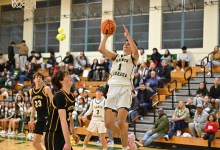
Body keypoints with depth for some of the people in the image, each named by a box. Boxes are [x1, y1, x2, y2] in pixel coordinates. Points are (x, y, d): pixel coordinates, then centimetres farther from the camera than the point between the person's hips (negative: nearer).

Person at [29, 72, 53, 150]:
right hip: (39, 118, 7)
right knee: (35, 142, 9)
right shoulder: (31, 91, 11)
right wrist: (31, 118, 13)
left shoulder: (46, 89, -7)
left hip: (47, 117, -7)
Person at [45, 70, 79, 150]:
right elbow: (63, 120, -25)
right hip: (53, 136, -9)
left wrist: (73, 133, 23)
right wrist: (67, 142, -29)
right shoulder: (59, 96, -18)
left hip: (62, 135, 9)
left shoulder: (71, 96, 8)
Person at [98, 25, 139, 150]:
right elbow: (101, 49, 12)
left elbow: (136, 51, -16)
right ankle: (128, 138, 21)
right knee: (108, 123, -2)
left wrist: (128, 35, -10)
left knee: (121, 122, -19)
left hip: (125, 89, -5)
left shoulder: (133, 58, 9)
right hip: (112, 89, 5)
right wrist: (106, 36, 9)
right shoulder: (116, 57, 23)